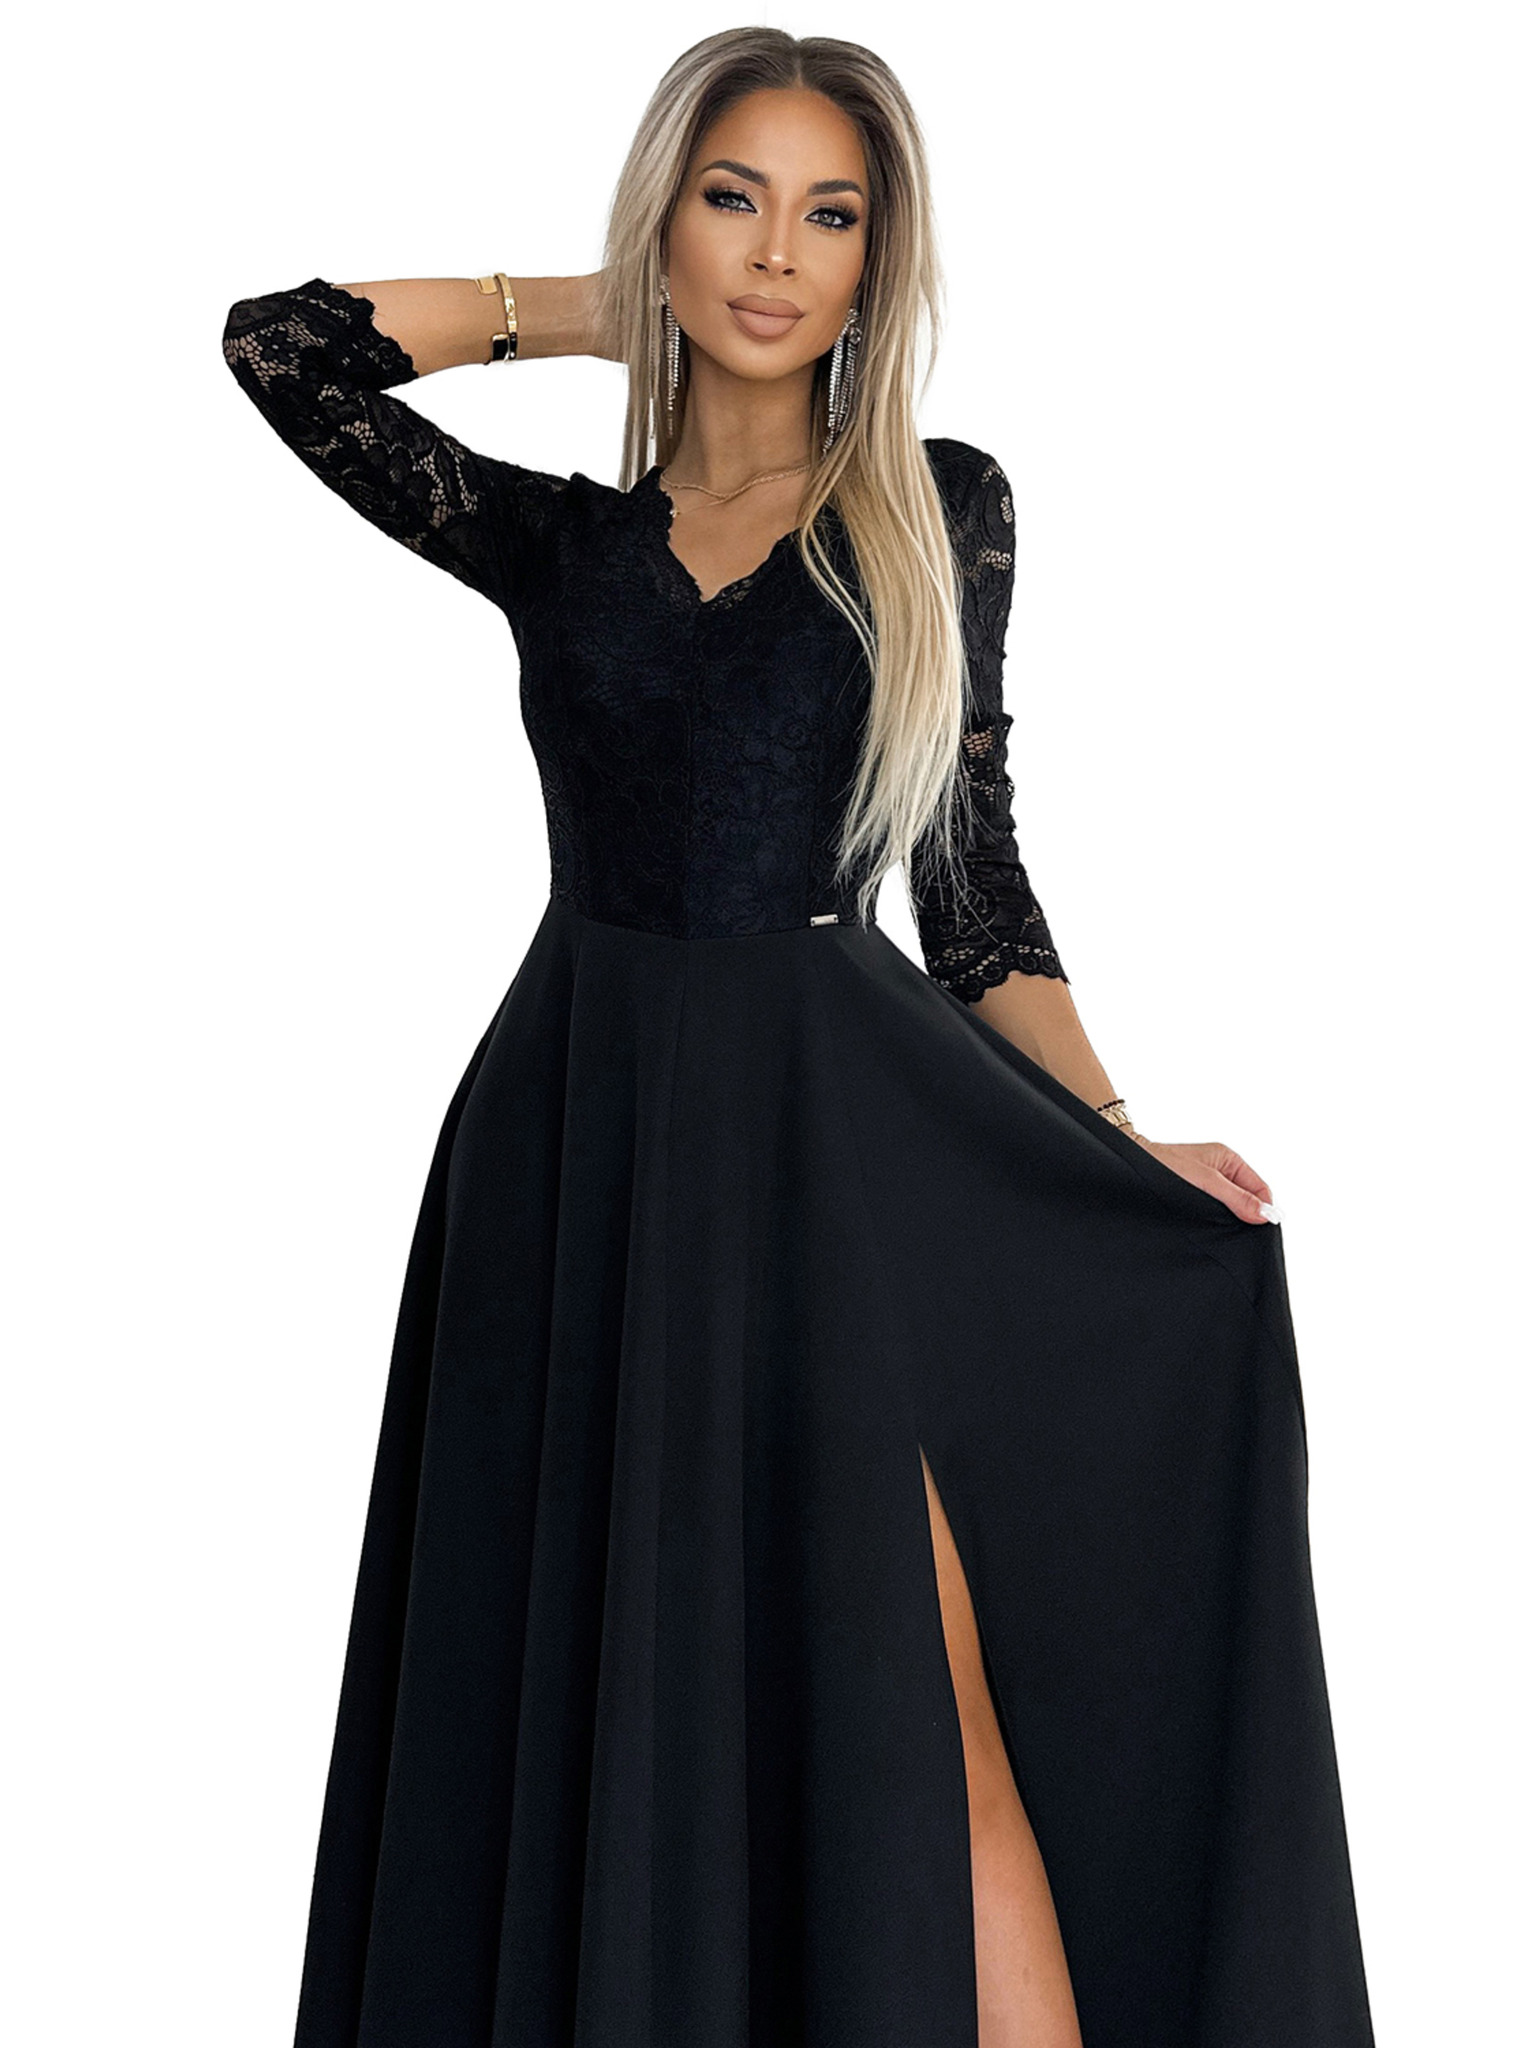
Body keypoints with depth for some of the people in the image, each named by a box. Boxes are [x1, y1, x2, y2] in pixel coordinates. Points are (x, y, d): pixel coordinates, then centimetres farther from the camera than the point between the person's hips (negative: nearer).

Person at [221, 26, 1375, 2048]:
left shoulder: (940, 509, 7)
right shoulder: (559, 538, 10)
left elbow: (971, 871, 7)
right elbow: (280, 345, 3)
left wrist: (1120, 1144, -2)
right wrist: (579, 307, 10)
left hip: (831, 1131, -2)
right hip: (579, 1140, 2)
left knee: (918, 1727, -7)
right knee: (601, 1710, 6)